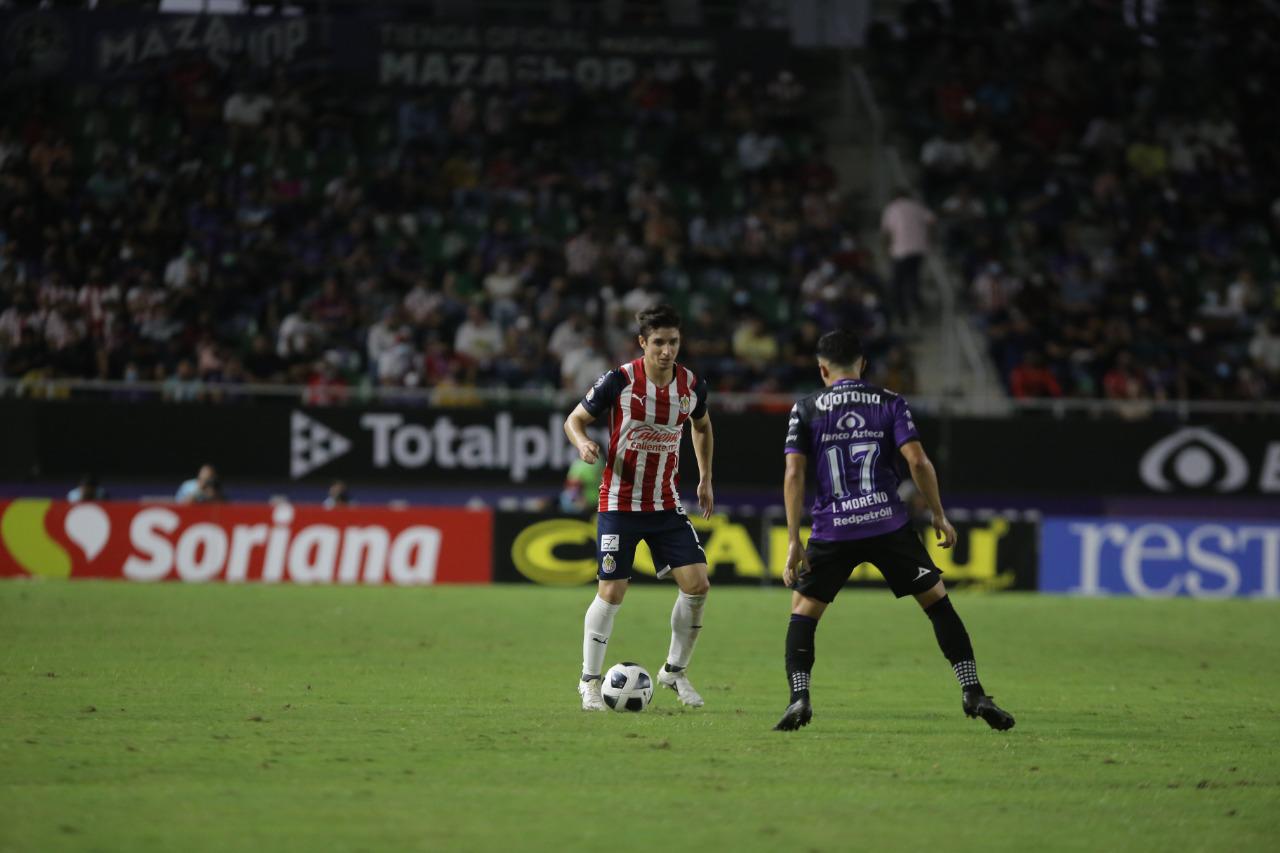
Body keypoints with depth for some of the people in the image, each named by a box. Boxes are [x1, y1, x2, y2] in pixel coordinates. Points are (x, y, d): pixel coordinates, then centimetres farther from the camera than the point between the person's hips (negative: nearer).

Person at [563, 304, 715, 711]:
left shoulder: (692, 386, -1)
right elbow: (575, 419, -3)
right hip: (620, 503, -4)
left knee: (697, 583, -6)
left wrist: (705, 479, 18)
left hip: (666, 505, 4)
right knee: (611, 592, -6)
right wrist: (583, 443, -26)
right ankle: (590, 681, 10)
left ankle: (675, 670, 13)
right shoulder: (619, 381, -13)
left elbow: (702, 426, 21)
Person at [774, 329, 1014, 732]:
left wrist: (793, 541, -2)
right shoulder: (889, 402, 5)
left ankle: (799, 696, -7)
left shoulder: (806, 409, 5)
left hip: (833, 531, 0)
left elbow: (793, 474, -3)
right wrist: (939, 515, 6)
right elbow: (918, 461, -5)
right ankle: (972, 691, 6)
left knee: (803, 610, 13)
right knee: (937, 601, 13)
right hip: (889, 525, 0)